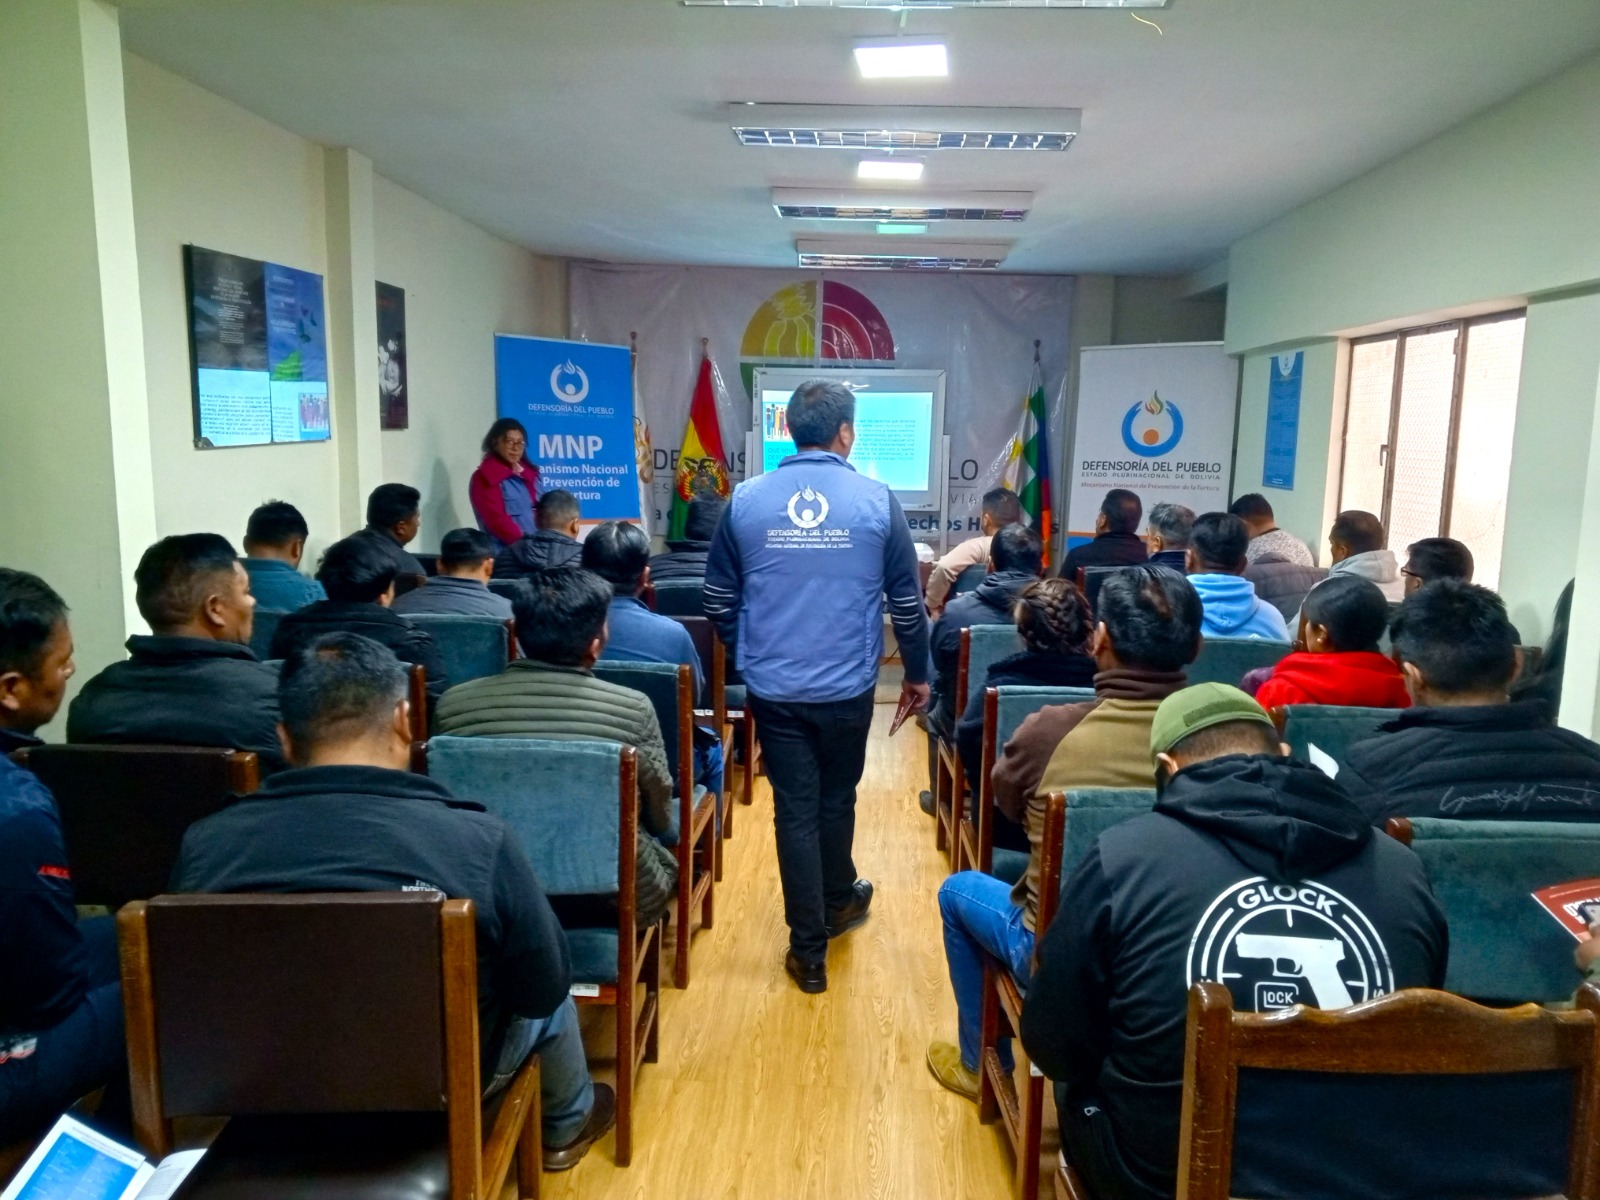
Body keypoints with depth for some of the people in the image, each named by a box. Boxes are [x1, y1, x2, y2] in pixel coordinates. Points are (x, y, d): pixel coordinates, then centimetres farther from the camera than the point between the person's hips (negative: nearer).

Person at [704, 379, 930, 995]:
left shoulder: (746, 499, -2)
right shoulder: (877, 500, -6)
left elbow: (719, 600, 4)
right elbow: (907, 601, -1)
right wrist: (917, 673, 12)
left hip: (774, 689, 0)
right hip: (847, 687, 0)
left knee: (794, 810, 9)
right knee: (836, 798, 21)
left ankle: (809, 950, 16)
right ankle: (837, 902, 43)